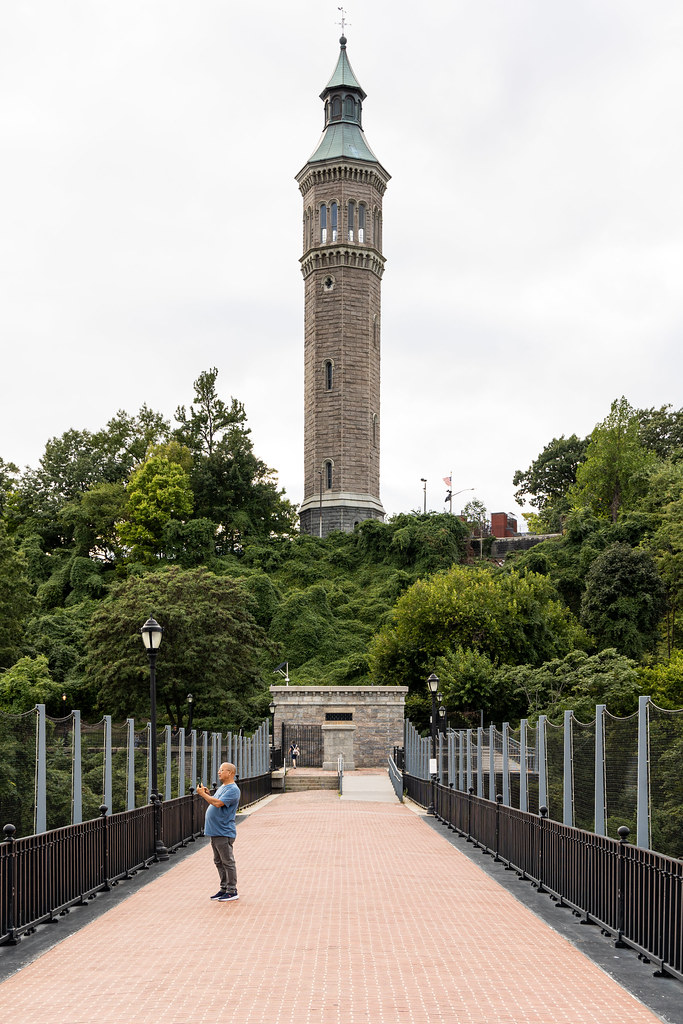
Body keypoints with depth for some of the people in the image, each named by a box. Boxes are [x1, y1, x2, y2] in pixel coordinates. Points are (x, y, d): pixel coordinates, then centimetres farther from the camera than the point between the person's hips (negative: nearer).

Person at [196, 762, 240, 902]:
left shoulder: (233, 790, -15)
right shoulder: (222, 787, 17)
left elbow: (218, 803, -26)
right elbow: (214, 803, 22)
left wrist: (203, 794, -16)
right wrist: (207, 794, 5)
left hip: (224, 833, -10)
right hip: (215, 832, 10)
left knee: (228, 862, -3)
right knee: (219, 862, 15)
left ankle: (232, 891, 3)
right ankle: (224, 889, 23)